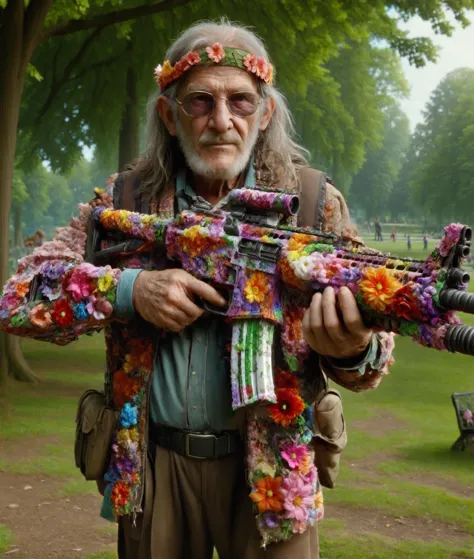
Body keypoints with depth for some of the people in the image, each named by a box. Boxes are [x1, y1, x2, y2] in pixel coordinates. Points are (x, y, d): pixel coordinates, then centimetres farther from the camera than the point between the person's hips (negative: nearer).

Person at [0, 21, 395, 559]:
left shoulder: (312, 200, -2)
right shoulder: (124, 199, 0)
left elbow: (372, 339, -2)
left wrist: (352, 350, -27)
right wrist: (127, 289, -19)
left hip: (270, 470, -1)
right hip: (150, 467, 1)